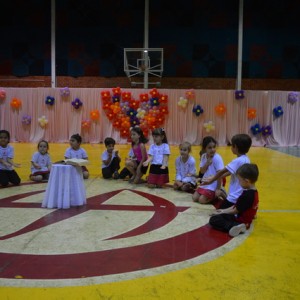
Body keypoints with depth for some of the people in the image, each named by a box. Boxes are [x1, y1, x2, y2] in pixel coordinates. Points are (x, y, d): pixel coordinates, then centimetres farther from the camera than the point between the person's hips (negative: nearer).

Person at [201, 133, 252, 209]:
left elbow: (222, 172, -13)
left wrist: (211, 180, 2)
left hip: (235, 197, -9)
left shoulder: (238, 161, -21)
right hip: (242, 195, 9)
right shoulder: (245, 159, 8)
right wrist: (213, 178, 14)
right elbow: (230, 172, 13)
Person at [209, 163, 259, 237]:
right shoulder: (254, 192, 4)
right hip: (246, 221, 10)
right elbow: (236, 206, 11)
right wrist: (224, 211, 11)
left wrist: (220, 213, -4)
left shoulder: (246, 195, -27)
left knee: (213, 220, -12)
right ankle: (237, 226, 1)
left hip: (241, 221, -10)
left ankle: (233, 226, -30)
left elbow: (235, 210, -17)